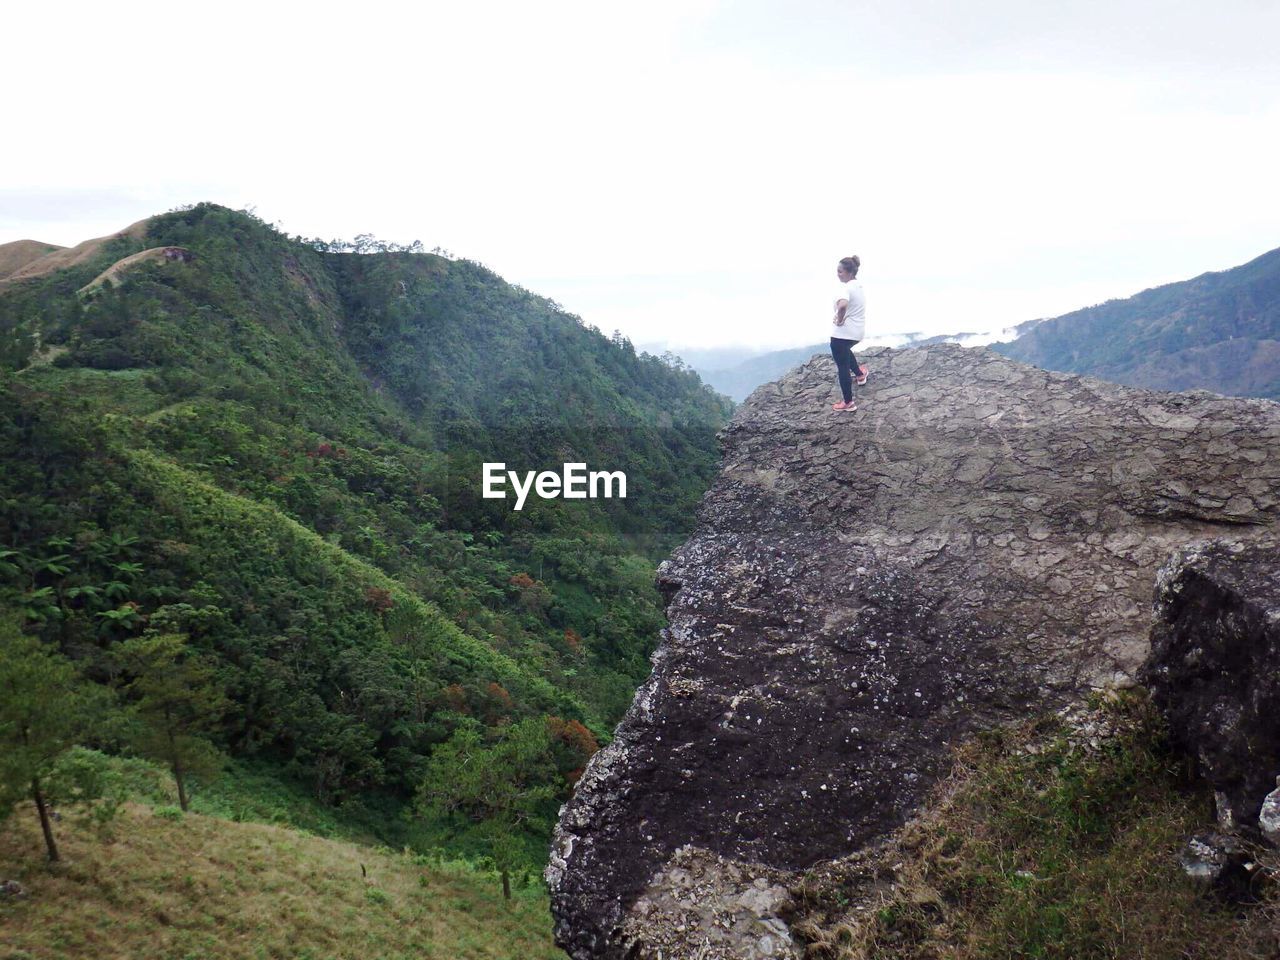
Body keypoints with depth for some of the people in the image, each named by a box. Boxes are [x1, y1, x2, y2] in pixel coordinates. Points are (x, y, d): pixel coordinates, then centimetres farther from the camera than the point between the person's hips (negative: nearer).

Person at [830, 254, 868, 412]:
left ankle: (848, 403, 9)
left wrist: (839, 320, -27)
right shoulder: (859, 285, 6)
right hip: (858, 331, 9)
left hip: (843, 332, -9)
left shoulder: (846, 288, -23)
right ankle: (860, 374, 49)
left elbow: (842, 305, -45)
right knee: (845, 351, 39)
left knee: (842, 366, 3)